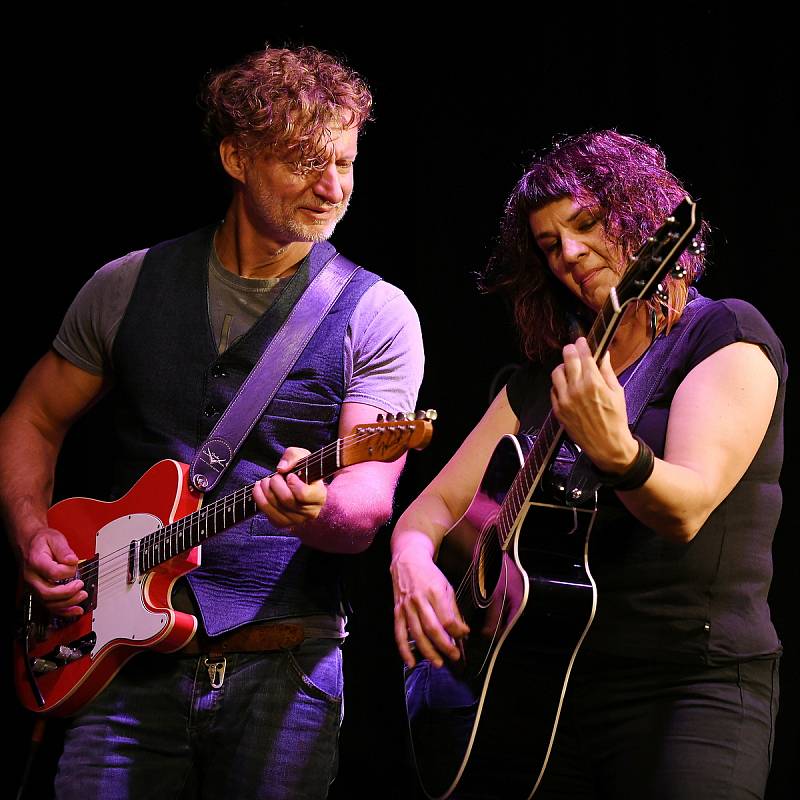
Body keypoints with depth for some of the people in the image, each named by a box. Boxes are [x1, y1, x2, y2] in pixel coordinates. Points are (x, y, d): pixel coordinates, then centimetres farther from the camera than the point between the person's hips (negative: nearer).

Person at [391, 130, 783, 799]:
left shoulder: (727, 336, -1)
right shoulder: (543, 379, 16)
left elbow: (686, 509, -16)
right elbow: (437, 505, 15)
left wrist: (615, 451, -36)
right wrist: (412, 561, -7)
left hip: (690, 687, -5)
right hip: (540, 691, 5)